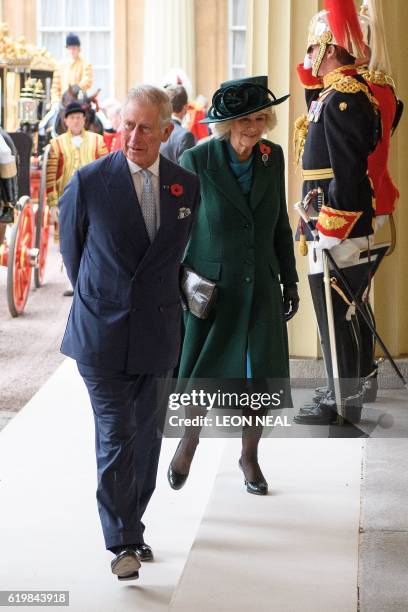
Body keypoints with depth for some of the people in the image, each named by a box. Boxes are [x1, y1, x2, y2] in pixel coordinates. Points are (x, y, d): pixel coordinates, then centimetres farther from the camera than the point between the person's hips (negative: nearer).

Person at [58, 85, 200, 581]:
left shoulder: (187, 185, 1)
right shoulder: (90, 181, -9)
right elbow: (70, 241, 8)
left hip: (156, 331, 3)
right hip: (102, 332, -3)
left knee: (145, 434, 11)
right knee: (116, 437, -7)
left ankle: (130, 523, 27)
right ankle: (123, 542, -1)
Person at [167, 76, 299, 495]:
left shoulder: (272, 157, 0)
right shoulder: (196, 161, -12)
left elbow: (280, 223, 9)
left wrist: (290, 282, 10)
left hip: (261, 288, 3)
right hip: (212, 287, -3)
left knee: (260, 376, 7)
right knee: (203, 376, 3)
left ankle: (249, 456, 28)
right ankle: (188, 442, 32)